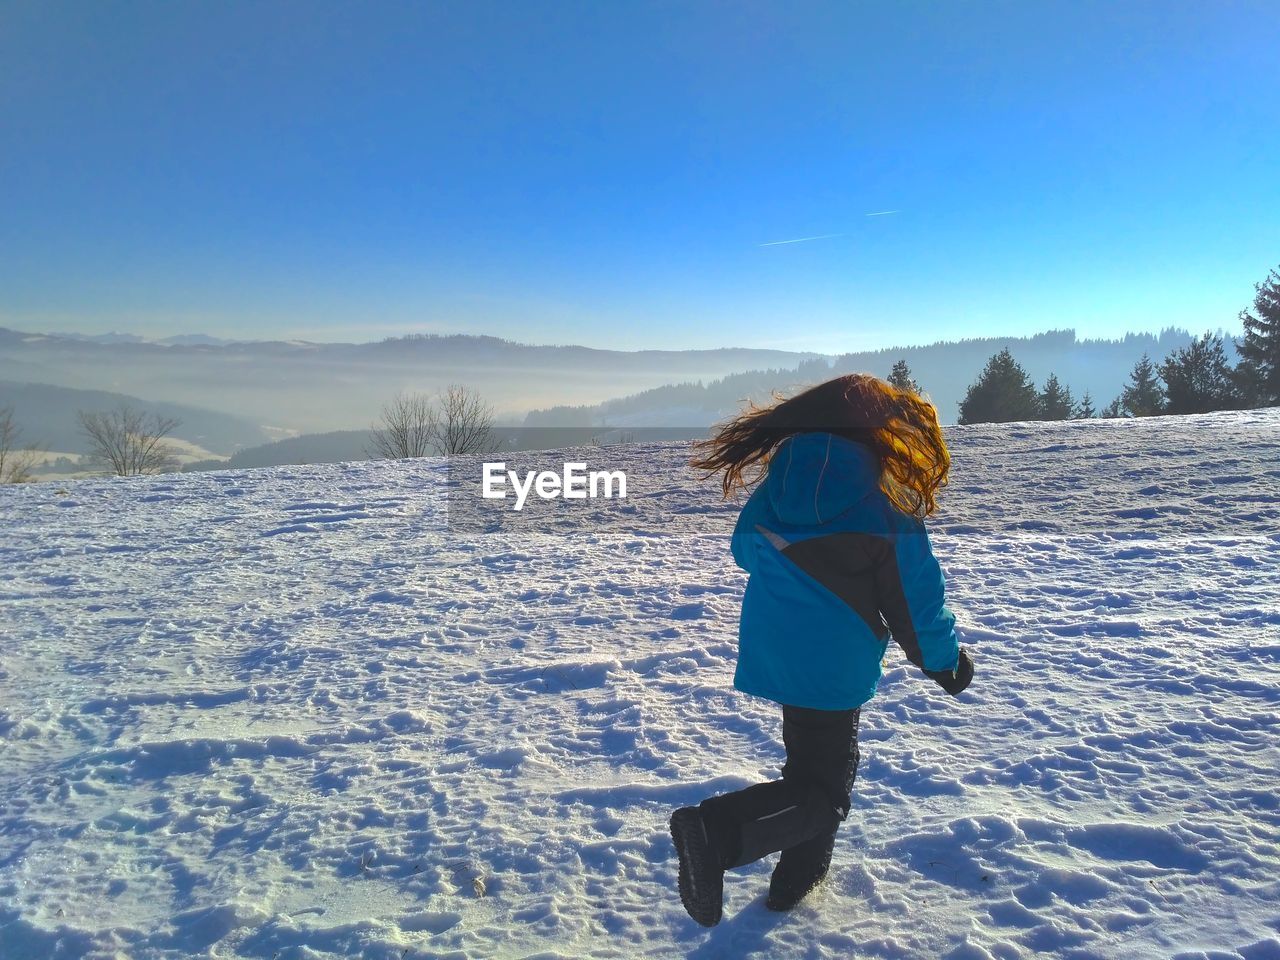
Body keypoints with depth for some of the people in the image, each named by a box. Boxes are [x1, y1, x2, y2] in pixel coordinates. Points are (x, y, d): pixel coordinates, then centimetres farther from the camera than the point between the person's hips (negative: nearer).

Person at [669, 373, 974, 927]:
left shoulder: (778, 477, 0)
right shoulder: (886, 505, -14)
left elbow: (745, 550, 14)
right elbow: (916, 597, -9)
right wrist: (944, 660, 8)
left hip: (771, 649, 6)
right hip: (834, 663, -6)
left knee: (816, 759, 25)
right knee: (824, 791, 4)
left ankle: (799, 877, 34)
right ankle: (717, 830, -19)